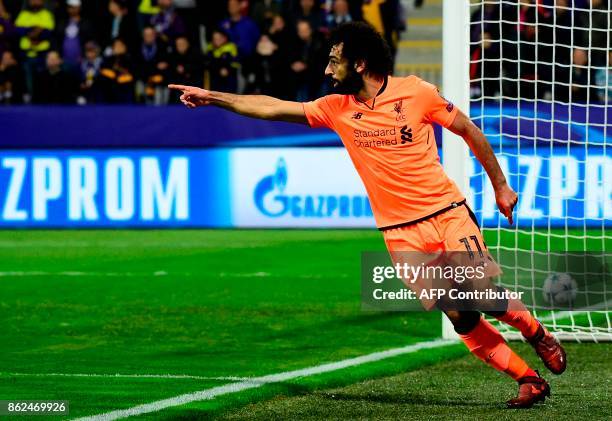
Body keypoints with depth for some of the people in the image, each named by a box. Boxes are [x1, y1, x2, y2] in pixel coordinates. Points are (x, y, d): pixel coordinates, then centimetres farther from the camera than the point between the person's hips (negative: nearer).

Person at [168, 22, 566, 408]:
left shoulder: (416, 92, -7)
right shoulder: (337, 108, 3)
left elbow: (469, 131, 3)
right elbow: (273, 108, 5)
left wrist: (500, 186, 6)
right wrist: (213, 97, 0)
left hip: (448, 212, -2)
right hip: (401, 231, 2)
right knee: (460, 317, -8)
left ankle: (537, 333, 14)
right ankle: (529, 380, 0)